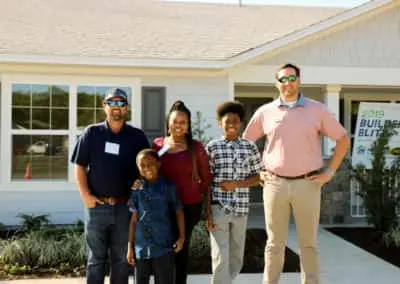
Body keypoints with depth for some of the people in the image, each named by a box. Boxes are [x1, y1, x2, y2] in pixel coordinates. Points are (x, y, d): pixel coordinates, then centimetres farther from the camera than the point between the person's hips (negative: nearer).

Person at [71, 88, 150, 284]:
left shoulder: (137, 136, 5)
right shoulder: (91, 133, 3)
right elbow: (80, 166, 3)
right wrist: (85, 195, -6)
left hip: (124, 207, 1)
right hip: (96, 206, -1)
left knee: (121, 259, 10)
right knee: (96, 258, 8)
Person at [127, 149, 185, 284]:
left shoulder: (168, 187, -3)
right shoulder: (137, 189, 2)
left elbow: (179, 212, 5)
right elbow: (134, 219, 6)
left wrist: (181, 237, -3)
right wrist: (130, 246, 5)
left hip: (164, 246, -2)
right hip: (141, 246, 2)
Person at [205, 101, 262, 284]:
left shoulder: (250, 148, 4)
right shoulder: (212, 147, -1)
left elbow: (258, 178, 6)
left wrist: (236, 184, -11)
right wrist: (208, 212, -6)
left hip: (241, 209, 3)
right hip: (218, 208, -3)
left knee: (236, 258, 14)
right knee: (220, 258, -6)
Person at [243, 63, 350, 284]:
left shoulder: (316, 110, 3)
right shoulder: (265, 112, 5)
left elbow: (343, 139, 7)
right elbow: (245, 142, 15)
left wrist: (330, 171, 1)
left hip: (307, 184, 0)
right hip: (275, 184, 1)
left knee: (308, 243, 7)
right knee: (274, 243, 8)